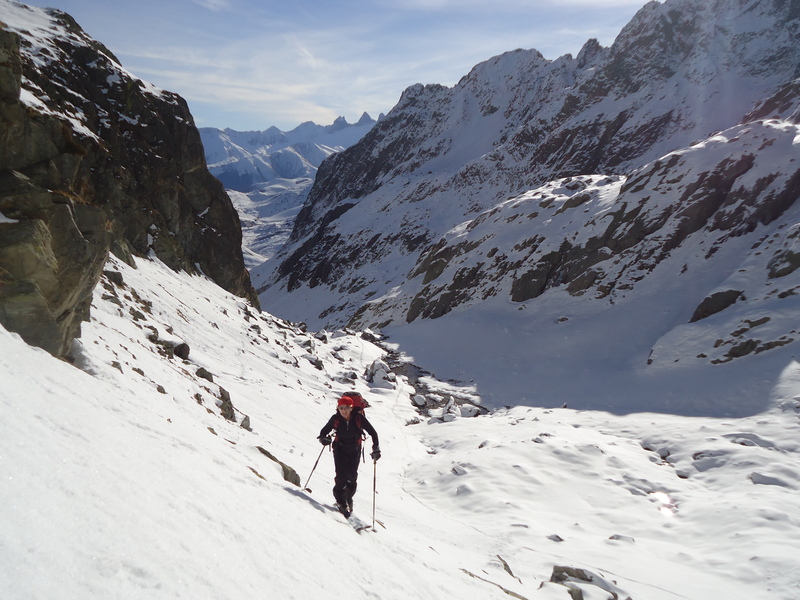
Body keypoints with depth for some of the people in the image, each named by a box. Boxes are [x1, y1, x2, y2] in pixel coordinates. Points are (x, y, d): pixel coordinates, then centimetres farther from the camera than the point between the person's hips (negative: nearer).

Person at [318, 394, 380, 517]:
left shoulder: (359, 418, -20)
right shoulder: (335, 419, -17)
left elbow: (373, 433, -12)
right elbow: (324, 431, -4)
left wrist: (376, 449, -18)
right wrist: (323, 438, -26)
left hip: (354, 450, 0)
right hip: (340, 448, 0)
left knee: (352, 476, 1)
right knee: (341, 476, -11)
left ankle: (348, 499, 25)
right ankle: (341, 502, 5)